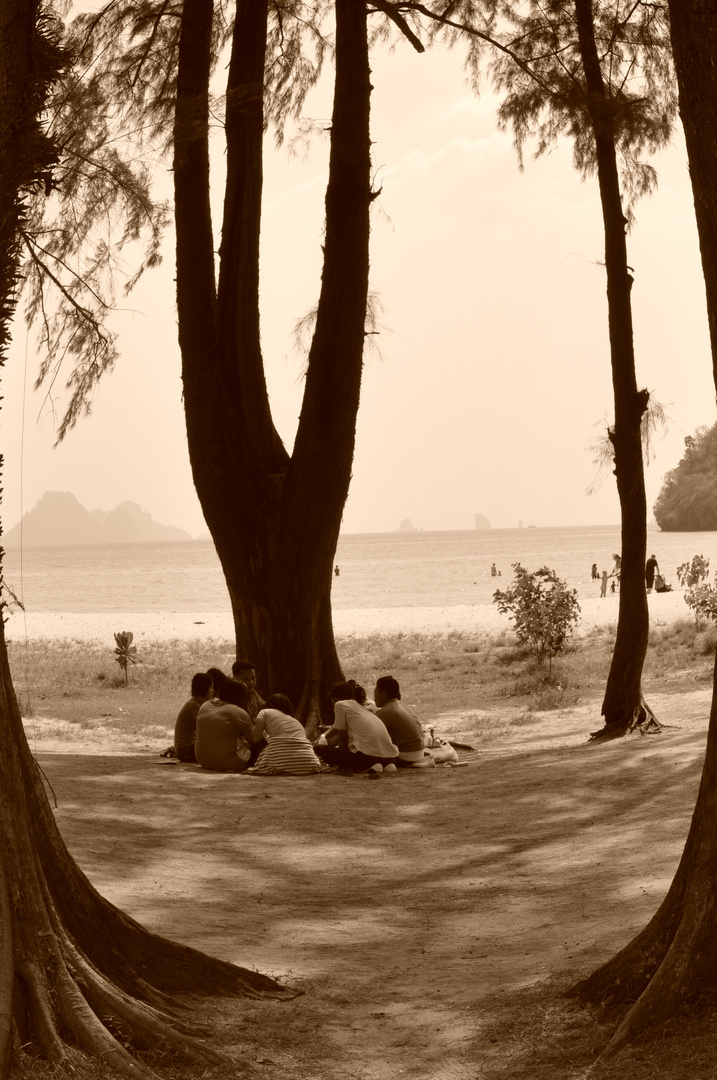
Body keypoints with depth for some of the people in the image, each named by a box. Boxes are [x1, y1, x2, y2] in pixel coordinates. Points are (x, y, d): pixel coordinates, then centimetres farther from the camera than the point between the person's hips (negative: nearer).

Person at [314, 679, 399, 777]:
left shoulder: (340, 705, 8)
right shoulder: (362, 708, 30)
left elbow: (342, 738, 11)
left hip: (367, 756, -8)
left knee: (318, 748, 4)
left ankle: (368, 768, -8)